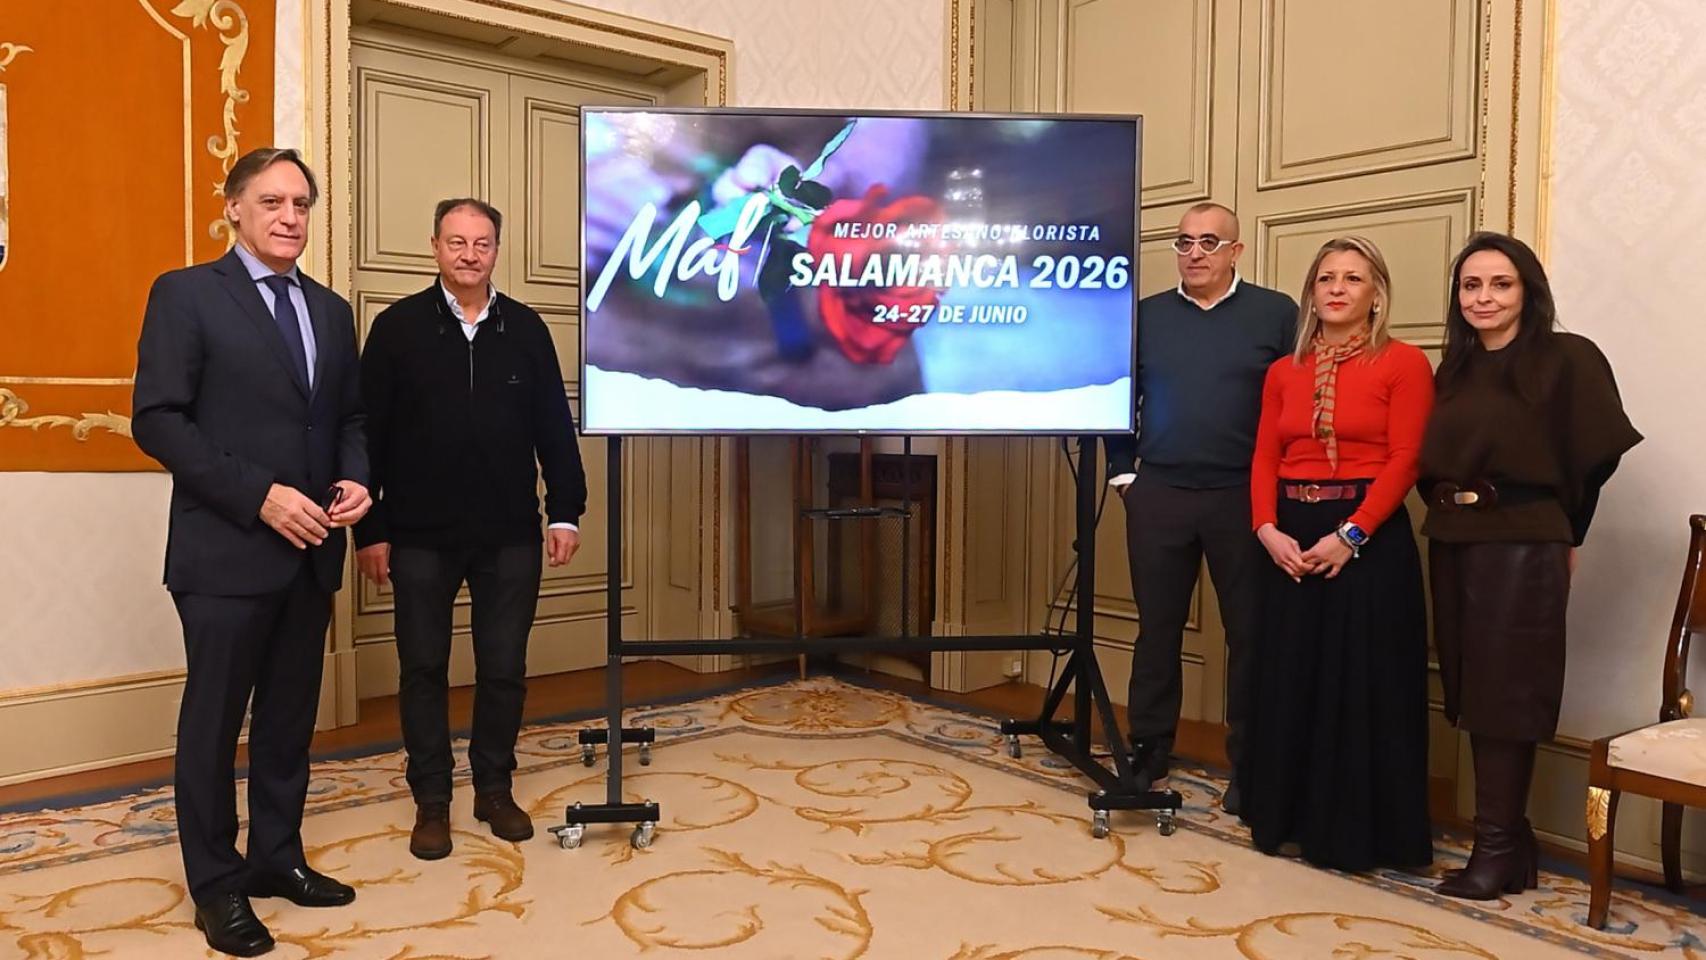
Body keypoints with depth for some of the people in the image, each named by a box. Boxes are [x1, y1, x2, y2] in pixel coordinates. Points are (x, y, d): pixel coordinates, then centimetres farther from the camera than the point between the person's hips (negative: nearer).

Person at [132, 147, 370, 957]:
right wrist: (259, 496, -19)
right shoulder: (186, 294, -5)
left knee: (291, 715, 14)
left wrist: (357, 479, -4)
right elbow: (156, 420, -12)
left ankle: (278, 857, 29)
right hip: (226, 551, -6)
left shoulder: (331, 309, 13)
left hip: (310, 551, 6)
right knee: (214, 720, 6)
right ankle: (216, 884, 20)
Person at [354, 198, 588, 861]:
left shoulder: (526, 329, 5)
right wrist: (370, 530, -4)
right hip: (421, 536, -1)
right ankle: (431, 801, 22)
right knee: (423, 669, 8)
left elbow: (554, 428, 6)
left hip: (510, 535, 2)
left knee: (504, 669, 8)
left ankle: (495, 789, 25)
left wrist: (565, 512, 1)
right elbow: (370, 434, -1)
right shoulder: (397, 327, -1)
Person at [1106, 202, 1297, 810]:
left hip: (1245, 499, -2)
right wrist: (1122, 472, 5)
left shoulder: (1276, 314, 1)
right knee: (1157, 628, 8)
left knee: (1250, 632, 5)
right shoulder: (1145, 316, 9)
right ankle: (1147, 759, 19)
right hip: (1158, 496, 2)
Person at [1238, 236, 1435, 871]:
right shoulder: (1284, 372, 12)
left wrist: (1349, 534, -17)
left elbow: (1403, 462, -9)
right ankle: (1291, 817, 24)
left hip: (1369, 539, -4)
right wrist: (1268, 529, -8)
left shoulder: (1404, 364, -2)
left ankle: (1357, 829, 15)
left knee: (1361, 686, 1)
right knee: (1288, 682, 10)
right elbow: (1264, 459, 7)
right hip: (1291, 542, 5)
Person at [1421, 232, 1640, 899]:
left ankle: (1498, 846, 10)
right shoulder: (1454, 370, 12)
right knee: (1469, 692, 9)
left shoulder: (1566, 359, -6)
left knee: (1505, 693, -1)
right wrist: (1448, 508, 5)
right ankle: (1508, 837, 22)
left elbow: (1594, 455, -6)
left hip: (1523, 547, -6)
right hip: (1451, 545, 6)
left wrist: (1561, 533, 2)